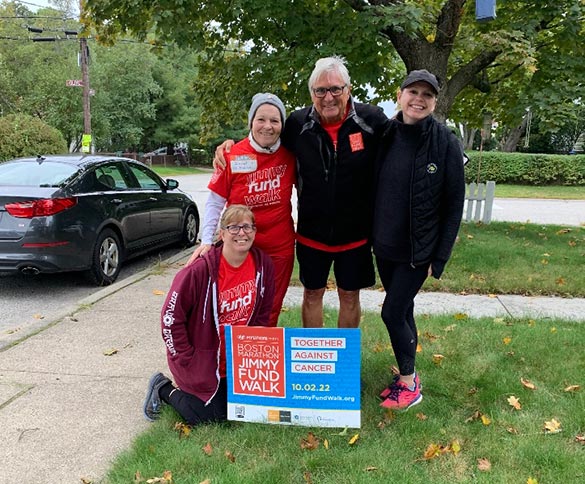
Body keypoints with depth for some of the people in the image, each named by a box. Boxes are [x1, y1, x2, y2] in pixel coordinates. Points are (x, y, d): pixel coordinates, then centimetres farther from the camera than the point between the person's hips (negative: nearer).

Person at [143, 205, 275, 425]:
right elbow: (170, 319, -18)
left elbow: (262, 315, 4)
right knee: (211, 417, -1)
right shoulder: (200, 270, -25)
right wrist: (189, 362, -13)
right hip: (201, 360, -5)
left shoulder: (263, 264, -9)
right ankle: (163, 388, 22)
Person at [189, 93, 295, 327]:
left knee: (269, 317, 14)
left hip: (280, 249, 2)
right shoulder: (233, 156, -8)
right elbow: (215, 203, -4)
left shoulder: (289, 156, -2)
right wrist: (206, 241, -12)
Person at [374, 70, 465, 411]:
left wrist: (439, 258, -10)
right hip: (384, 246, 5)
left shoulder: (446, 144, -12)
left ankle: (409, 384, 18)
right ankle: (408, 374, 33)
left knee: (392, 312, -3)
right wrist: (370, 236, 6)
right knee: (403, 310, 16)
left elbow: (454, 205, -9)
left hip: (418, 250, -4)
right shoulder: (386, 137, 0)